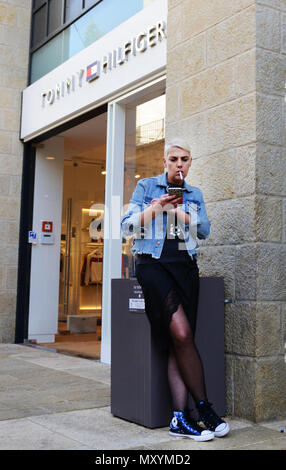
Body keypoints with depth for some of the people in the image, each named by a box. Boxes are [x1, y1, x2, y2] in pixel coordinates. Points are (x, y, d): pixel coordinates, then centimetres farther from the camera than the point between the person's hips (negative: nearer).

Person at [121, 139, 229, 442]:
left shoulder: (195, 195, 19)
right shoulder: (146, 186, 11)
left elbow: (204, 230, 6)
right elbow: (127, 227, 5)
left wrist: (178, 210, -7)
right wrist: (154, 208, -9)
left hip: (185, 266, 3)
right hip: (153, 263, -3)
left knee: (179, 340, -8)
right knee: (181, 334, -19)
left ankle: (180, 418, -7)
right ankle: (204, 408, -8)